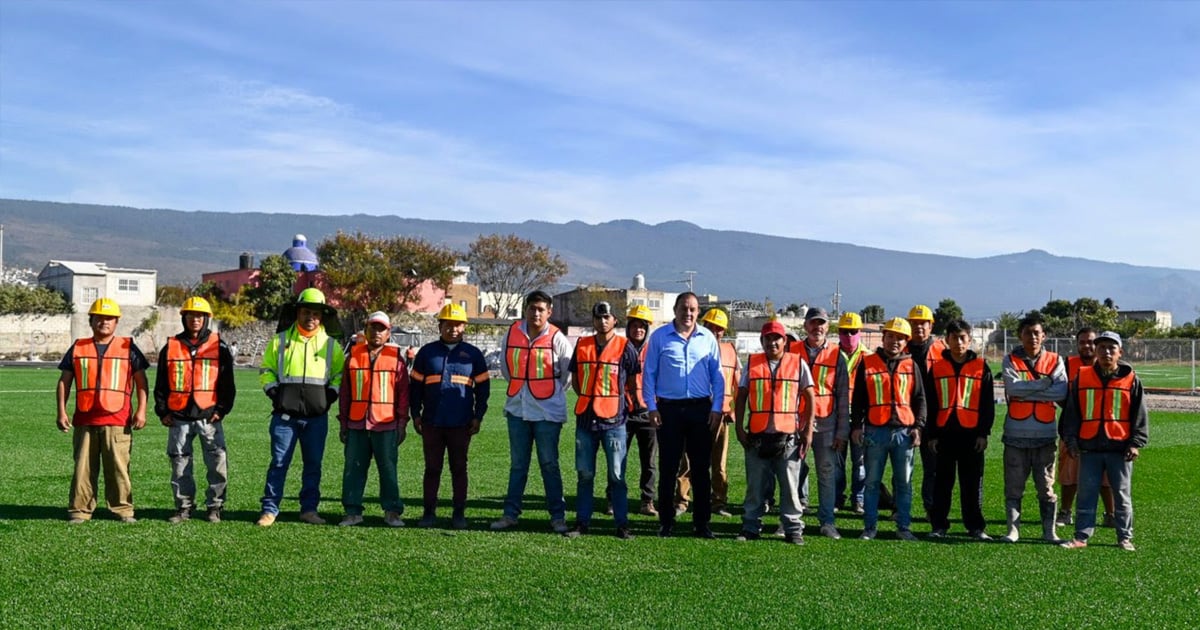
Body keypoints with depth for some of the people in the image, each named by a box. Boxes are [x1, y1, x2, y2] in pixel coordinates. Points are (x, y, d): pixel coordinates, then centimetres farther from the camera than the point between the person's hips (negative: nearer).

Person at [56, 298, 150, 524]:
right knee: (83, 467, 5)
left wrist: (141, 411, -2)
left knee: (118, 466, -2)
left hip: (117, 420, -2)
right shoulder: (78, 348, 12)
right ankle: (80, 510, 13)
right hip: (84, 420, 2)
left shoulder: (128, 348, 7)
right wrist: (62, 412, 4)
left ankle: (123, 509, 6)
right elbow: (64, 381, 13)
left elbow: (141, 381, 6)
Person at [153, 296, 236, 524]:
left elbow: (227, 383, 5)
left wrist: (222, 410, -3)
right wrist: (162, 411, 4)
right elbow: (161, 384, 11)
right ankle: (183, 507, 17)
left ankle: (215, 507, 7)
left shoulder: (219, 346, 5)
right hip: (179, 417, 2)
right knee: (180, 464, 6)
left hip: (209, 417, -2)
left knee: (217, 464, -4)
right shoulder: (171, 347, 9)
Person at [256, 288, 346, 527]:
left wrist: (332, 394, 1)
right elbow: (266, 370, 12)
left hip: (317, 416, 1)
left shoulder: (330, 343, 8)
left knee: (313, 464, 7)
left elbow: (340, 372, 16)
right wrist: (274, 392, -1)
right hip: (285, 414, -1)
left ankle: (309, 509, 16)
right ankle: (269, 509, 9)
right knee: (279, 462, 1)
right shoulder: (280, 340, 6)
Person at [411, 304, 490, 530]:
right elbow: (415, 385, 10)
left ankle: (459, 513, 12)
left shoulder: (473, 354, 6)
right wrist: (415, 414, 4)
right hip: (431, 423, 1)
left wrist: (478, 416, 3)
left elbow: (483, 386, 9)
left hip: (461, 424, 0)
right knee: (432, 469, 6)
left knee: (459, 469, 6)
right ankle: (429, 512, 14)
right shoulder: (426, 352, 7)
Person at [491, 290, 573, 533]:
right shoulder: (512, 333, 3)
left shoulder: (557, 339, -6)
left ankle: (558, 515, 9)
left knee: (549, 465, 1)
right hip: (517, 409, 3)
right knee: (518, 465, 12)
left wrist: (551, 394, 9)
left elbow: (568, 373, 4)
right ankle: (510, 513, 18)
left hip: (547, 411, -3)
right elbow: (506, 367, 16)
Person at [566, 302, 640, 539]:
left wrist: (612, 399, 6)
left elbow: (632, 382, 7)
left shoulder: (624, 347, -1)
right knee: (584, 475, 9)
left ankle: (622, 524, 8)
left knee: (617, 476, 1)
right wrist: (588, 399, 9)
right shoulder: (582, 345, 8)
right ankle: (582, 522, 16)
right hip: (585, 419, 3)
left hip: (613, 421, -3)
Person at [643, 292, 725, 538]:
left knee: (701, 468, 5)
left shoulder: (708, 338, 7)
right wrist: (651, 407, -3)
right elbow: (649, 374, 4)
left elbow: (717, 376, 9)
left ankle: (701, 523, 14)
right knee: (668, 467, 4)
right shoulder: (659, 336, 3)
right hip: (669, 408, -1)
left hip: (701, 408, 1)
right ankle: (666, 522, 13)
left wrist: (717, 408, 1)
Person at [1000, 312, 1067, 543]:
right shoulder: (1011, 360, 4)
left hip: (1045, 434, 1)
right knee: (1013, 487, 3)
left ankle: (1049, 531, 15)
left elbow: (1062, 392, -11)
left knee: (1046, 487, 6)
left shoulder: (1055, 361, 6)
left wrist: (1026, 391, -13)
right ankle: (1013, 529, 10)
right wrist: (1044, 383, -10)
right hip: (1016, 434, 0)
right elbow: (1012, 387, -15)